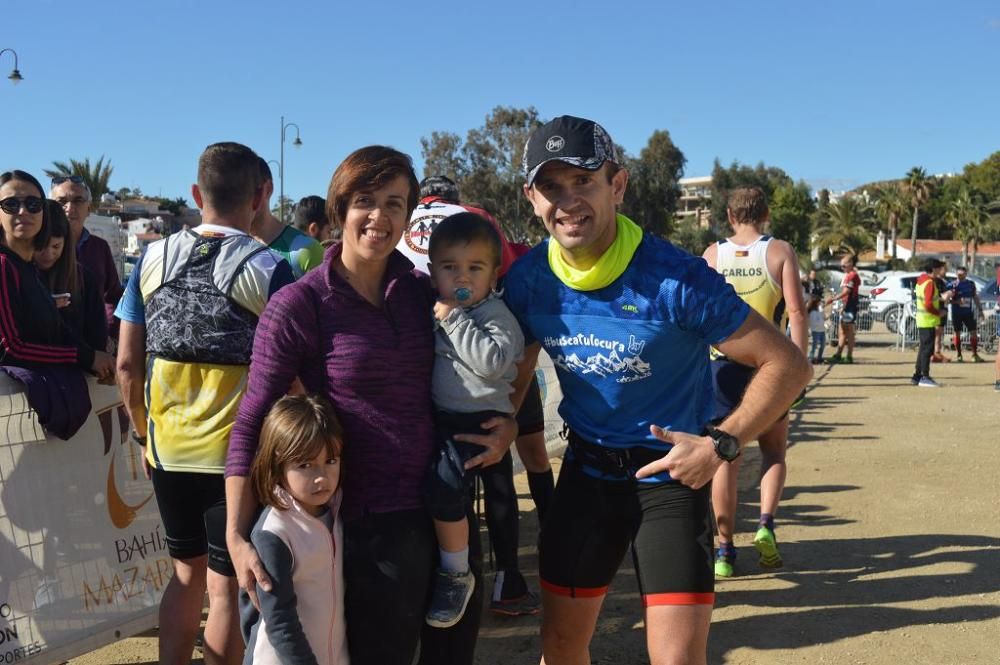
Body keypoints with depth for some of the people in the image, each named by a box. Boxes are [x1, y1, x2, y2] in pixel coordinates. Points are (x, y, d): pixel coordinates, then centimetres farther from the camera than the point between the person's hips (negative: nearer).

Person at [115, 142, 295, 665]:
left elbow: (127, 363, 3)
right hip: (236, 451, -4)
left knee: (187, 571, 21)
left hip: (167, 447, 5)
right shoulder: (270, 269, -11)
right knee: (225, 585, 7)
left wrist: (142, 433, 15)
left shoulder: (153, 258, 2)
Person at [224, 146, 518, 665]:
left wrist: (506, 423, -1)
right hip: (371, 525, -5)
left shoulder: (421, 291, 4)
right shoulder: (297, 305, -10)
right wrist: (237, 536, -15)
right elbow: (251, 423, -9)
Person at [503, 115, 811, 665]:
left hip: (670, 474, -4)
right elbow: (517, 369, 10)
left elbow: (788, 364, -18)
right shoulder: (528, 280, -8)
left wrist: (722, 445, -25)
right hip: (586, 470, 5)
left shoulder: (675, 279, -23)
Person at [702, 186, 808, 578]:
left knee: (726, 459, 6)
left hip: (723, 365, 1)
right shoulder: (780, 252, 1)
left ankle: (725, 551, 8)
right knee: (774, 452, 18)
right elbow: (796, 312, -7)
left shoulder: (712, 255, 5)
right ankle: (766, 524, -2)